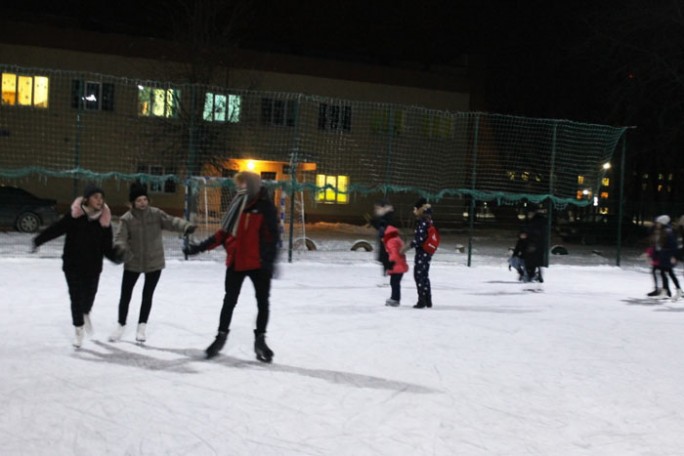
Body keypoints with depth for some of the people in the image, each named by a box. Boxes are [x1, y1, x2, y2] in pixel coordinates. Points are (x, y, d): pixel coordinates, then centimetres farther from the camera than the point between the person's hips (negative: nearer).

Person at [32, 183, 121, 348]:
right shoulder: (74, 216, -13)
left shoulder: (104, 220, -6)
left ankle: (86, 314, 50)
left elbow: (106, 246, -4)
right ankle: (79, 331, 19)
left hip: (93, 266, 2)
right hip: (73, 265, -2)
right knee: (76, 298, 0)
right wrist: (38, 240, -22)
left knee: (89, 296, 14)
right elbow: (55, 229, -14)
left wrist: (115, 256, -19)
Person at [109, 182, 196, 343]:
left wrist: (186, 226, -36)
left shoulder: (156, 214, -7)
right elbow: (120, 238, -15)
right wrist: (121, 248, -38)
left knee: (147, 295, 11)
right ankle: (121, 325, 30)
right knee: (126, 294, 9)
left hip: (154, 262, 1)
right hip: (133, 263, 0)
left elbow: (171, 222, -17)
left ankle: (141, 327, 28)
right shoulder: (127, 219, -10)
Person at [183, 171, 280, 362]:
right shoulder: (237, 206, 6)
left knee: (262, 302, 7)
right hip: (235, 262, 4)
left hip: (258, 263, -4)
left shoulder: (266, 207, -8)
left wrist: (270, 259, -24)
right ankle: (221, 336, 28)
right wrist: (200, 247, 7)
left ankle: (260, 340, 23)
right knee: (229, 301, 13)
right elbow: (224, 233, 10)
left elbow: (273, 236, -13)